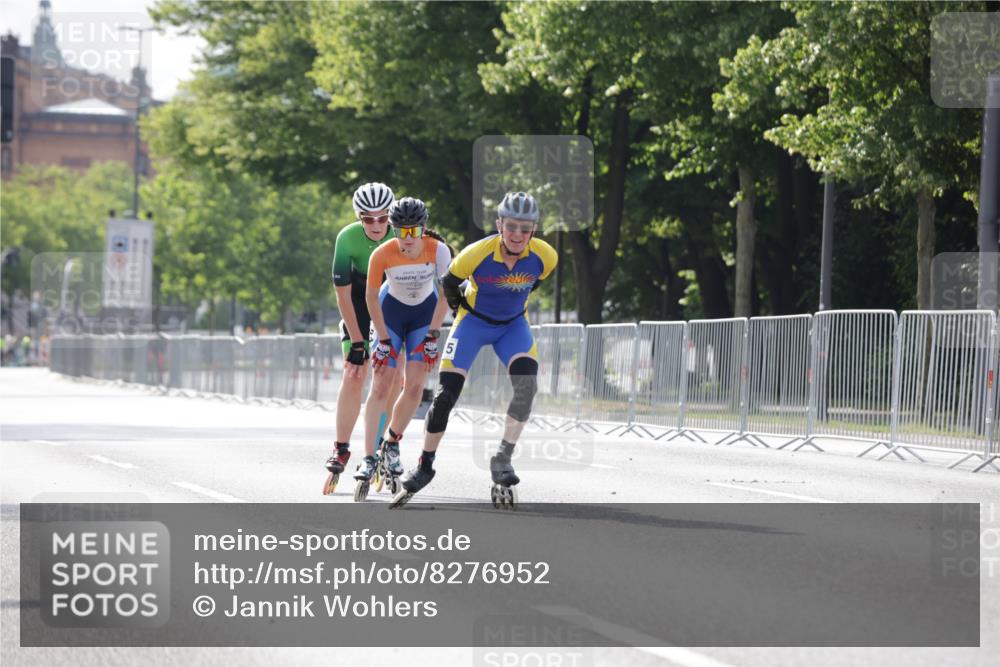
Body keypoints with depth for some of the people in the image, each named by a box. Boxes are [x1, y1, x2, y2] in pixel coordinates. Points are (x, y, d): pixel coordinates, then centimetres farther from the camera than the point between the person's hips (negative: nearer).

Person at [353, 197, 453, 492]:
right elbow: (371, 296, -14)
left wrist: (432, 335, -16)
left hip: (424, 312, 1)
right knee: (381, 386, -9)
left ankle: (392, 442, 14)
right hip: (391, 310, -1)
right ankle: (368, 458, -6)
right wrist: (384, 340, -12)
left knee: (415, 386, -9)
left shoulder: (438, 250, -27)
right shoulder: (383, 254, -27)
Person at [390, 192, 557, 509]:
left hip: (513, 325, 2)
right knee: (446, 394, -9)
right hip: (474, 321, -2)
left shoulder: (545, 256, -22)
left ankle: (503, 459, -11)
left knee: (527, 384, -24)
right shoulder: (477, 254, -30)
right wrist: (462, 310, 7)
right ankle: (424, 467, 9)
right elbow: (449, 283, -8)